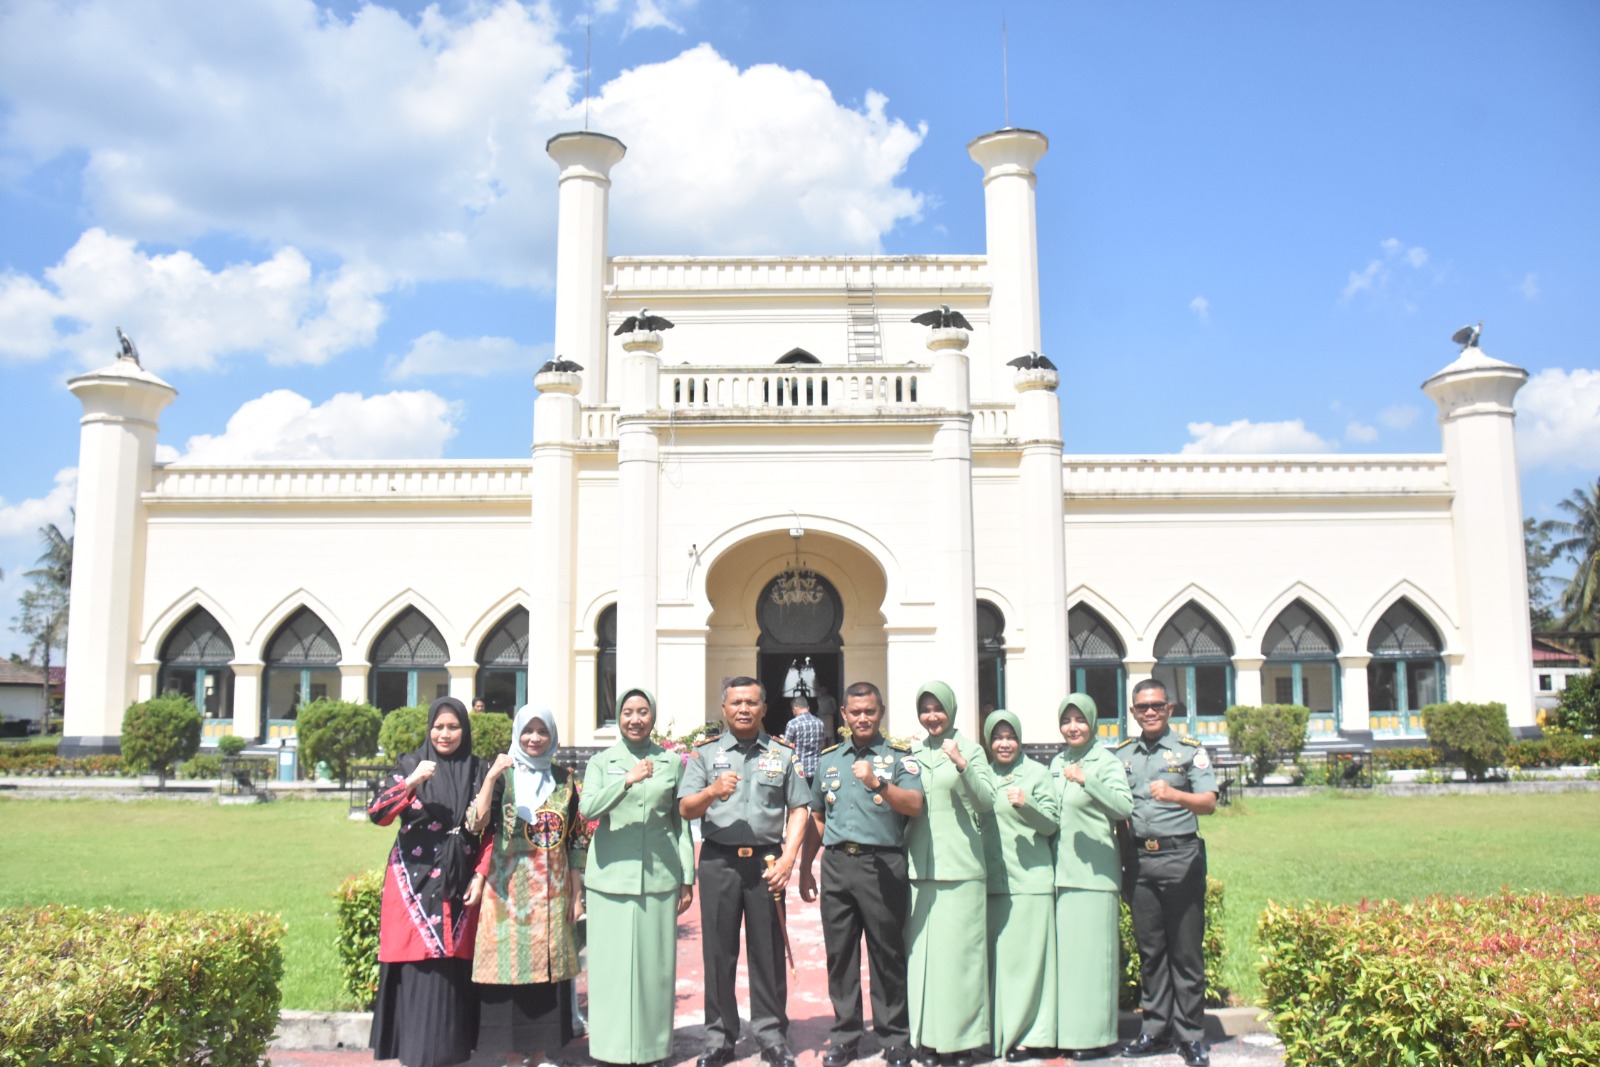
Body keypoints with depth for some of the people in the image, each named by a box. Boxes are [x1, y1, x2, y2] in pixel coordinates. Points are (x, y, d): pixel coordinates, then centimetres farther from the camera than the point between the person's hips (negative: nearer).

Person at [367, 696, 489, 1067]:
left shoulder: (478, 770, 8)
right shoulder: (410, 764, 2)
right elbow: (377, 814, -10)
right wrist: (412, 781, -23)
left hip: (460, 885, 2)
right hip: (416, 883, -2)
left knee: (454, 971, 2)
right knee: (420, 972, -4)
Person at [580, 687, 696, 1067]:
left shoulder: (672, 762, 8)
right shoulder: (602, 762, 6)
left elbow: (682, 822, 10)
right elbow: (588, 809, -11)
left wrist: (688, 877, 7)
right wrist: (628, 780, -25)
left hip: (660, 876, 1)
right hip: (612, 875, -1)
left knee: (656, 963, 4)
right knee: (611, 963, 1)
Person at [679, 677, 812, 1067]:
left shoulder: (783, 753, 9)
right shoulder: (704, 753, 8)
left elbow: (798, 809, 6)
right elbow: (686, 809, 1)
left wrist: (787, 859, -6)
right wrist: (712, 792, -19)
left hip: (767, 861, 0)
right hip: (718, 860, 0)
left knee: (768, 950, 4)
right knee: (718, 950, 5)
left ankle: (772, 1035, 16)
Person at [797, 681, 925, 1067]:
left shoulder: (899, 756, 2)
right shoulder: (828, 759, 15)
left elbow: (915, 805, -12)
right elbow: (816, 818, 19)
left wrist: (878, 783, -26)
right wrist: (805, 869, 16)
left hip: (883, 865, -4)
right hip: (836, 864, 4)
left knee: (887, 954, 2)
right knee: (839, 953, 7)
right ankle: (845, 1035, 19)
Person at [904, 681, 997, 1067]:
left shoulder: (969, 748, 1)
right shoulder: (912, 752, 13)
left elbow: (987, 802, -6)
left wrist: (963, 767, -19)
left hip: (960, 867, -4)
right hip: (920, 867, 4)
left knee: (958, 952, -3)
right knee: (922, 952, 6)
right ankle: (929, 1036, 16)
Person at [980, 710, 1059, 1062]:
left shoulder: (1036, 772, 2)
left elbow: (1051, 824, -2)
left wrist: (1026, 805, -18)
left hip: (1030, 878, -4)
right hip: (992, 880, 4)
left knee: (1026, 955, -3)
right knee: (996, 956, 6)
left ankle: (1030, 1035, 5)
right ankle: (999, 1032, 15)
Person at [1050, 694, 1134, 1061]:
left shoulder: (1105, 761, -4)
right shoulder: (1057, 763, 15)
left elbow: (1124, 806, -19)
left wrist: (1087, 780, -27)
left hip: (1094, 870, -6)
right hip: (1062, 871, 6)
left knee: (1091, 949, -4)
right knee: (1065, 949, 8)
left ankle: (1096, 1034, 4)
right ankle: (1069, 1031, 15)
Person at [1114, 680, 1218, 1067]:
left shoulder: (1190, 750, 2)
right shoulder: (1120, 755, 12)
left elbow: (1209, 802, -9)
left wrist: (1175, 795, -28)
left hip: (1180, 857, -3)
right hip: (1139, 858, 3)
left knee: (1186, 949, -1)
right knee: (1149, 949, 8)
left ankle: (1191, 1035, 7)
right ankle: (1156, 1030, 17)